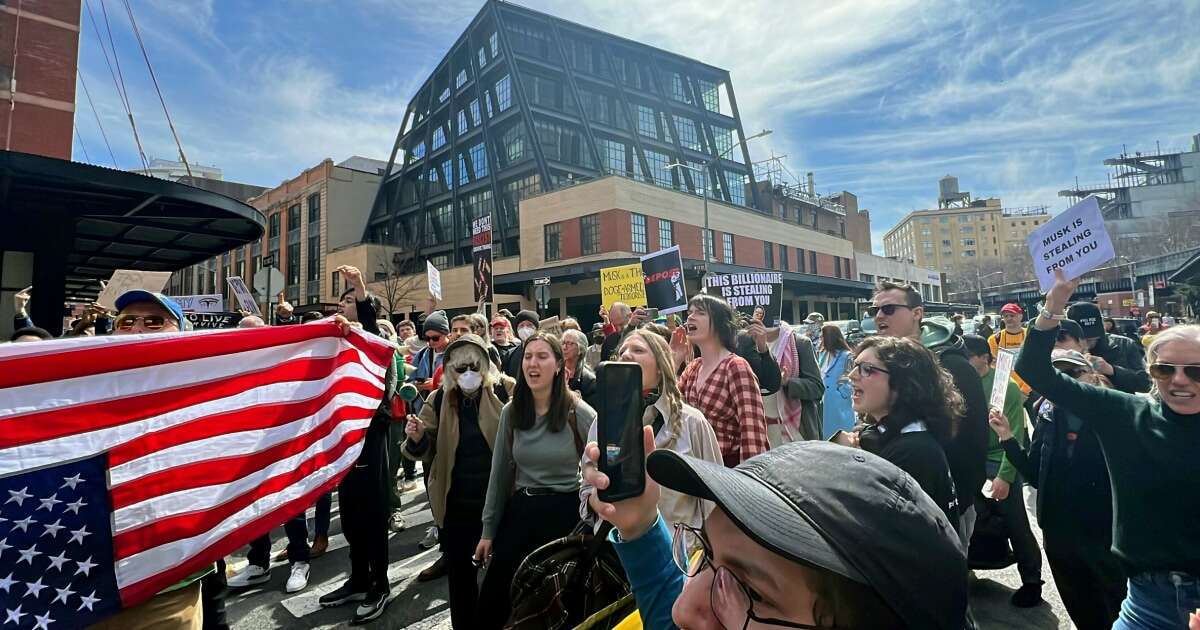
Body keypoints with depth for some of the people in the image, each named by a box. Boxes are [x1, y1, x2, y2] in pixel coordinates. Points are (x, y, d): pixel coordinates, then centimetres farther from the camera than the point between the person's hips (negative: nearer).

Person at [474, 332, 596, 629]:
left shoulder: (580, 413, -12)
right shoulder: (511, 412, -1)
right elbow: (500, 473, 5)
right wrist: (488, 529, 7)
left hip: (566, 513, -3)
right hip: (520, 512, 3)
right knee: (492, 603, 11)